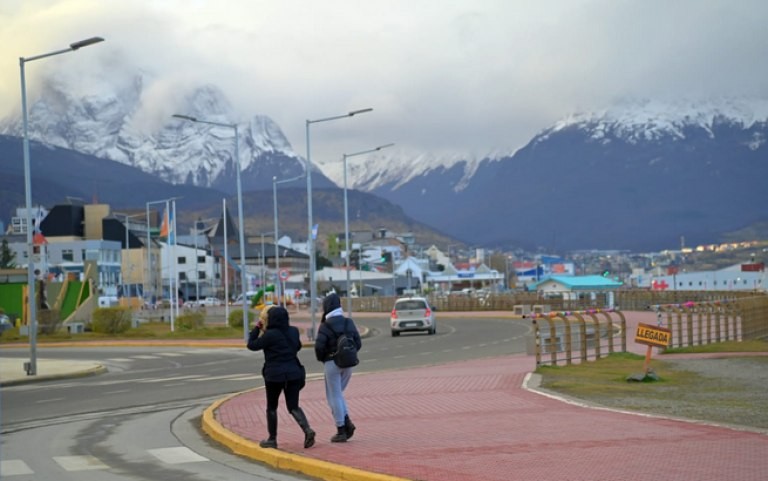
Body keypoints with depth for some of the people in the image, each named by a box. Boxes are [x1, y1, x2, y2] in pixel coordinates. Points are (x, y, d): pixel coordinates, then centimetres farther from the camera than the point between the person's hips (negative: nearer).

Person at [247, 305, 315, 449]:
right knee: (293, 406, 9)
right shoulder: (293, 331, 3)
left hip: (274, 375, -5)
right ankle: (307, 430, -14)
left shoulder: (270, 335, -15)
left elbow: (252, 345, -5)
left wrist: (257, 328, 1)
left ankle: (272, 439, 17)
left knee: (271, 407, 12)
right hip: (293, 373, 5)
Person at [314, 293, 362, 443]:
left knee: (334, 397, 4)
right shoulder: (349, 323, 3)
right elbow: (358, 343, 2)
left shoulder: (325, 326, -12)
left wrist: (321, 358, -1)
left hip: (332, 363, -5)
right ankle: (347, 422, 5)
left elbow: (319, 346, -20)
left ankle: (341, 430, 3)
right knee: (338, 394, 21)